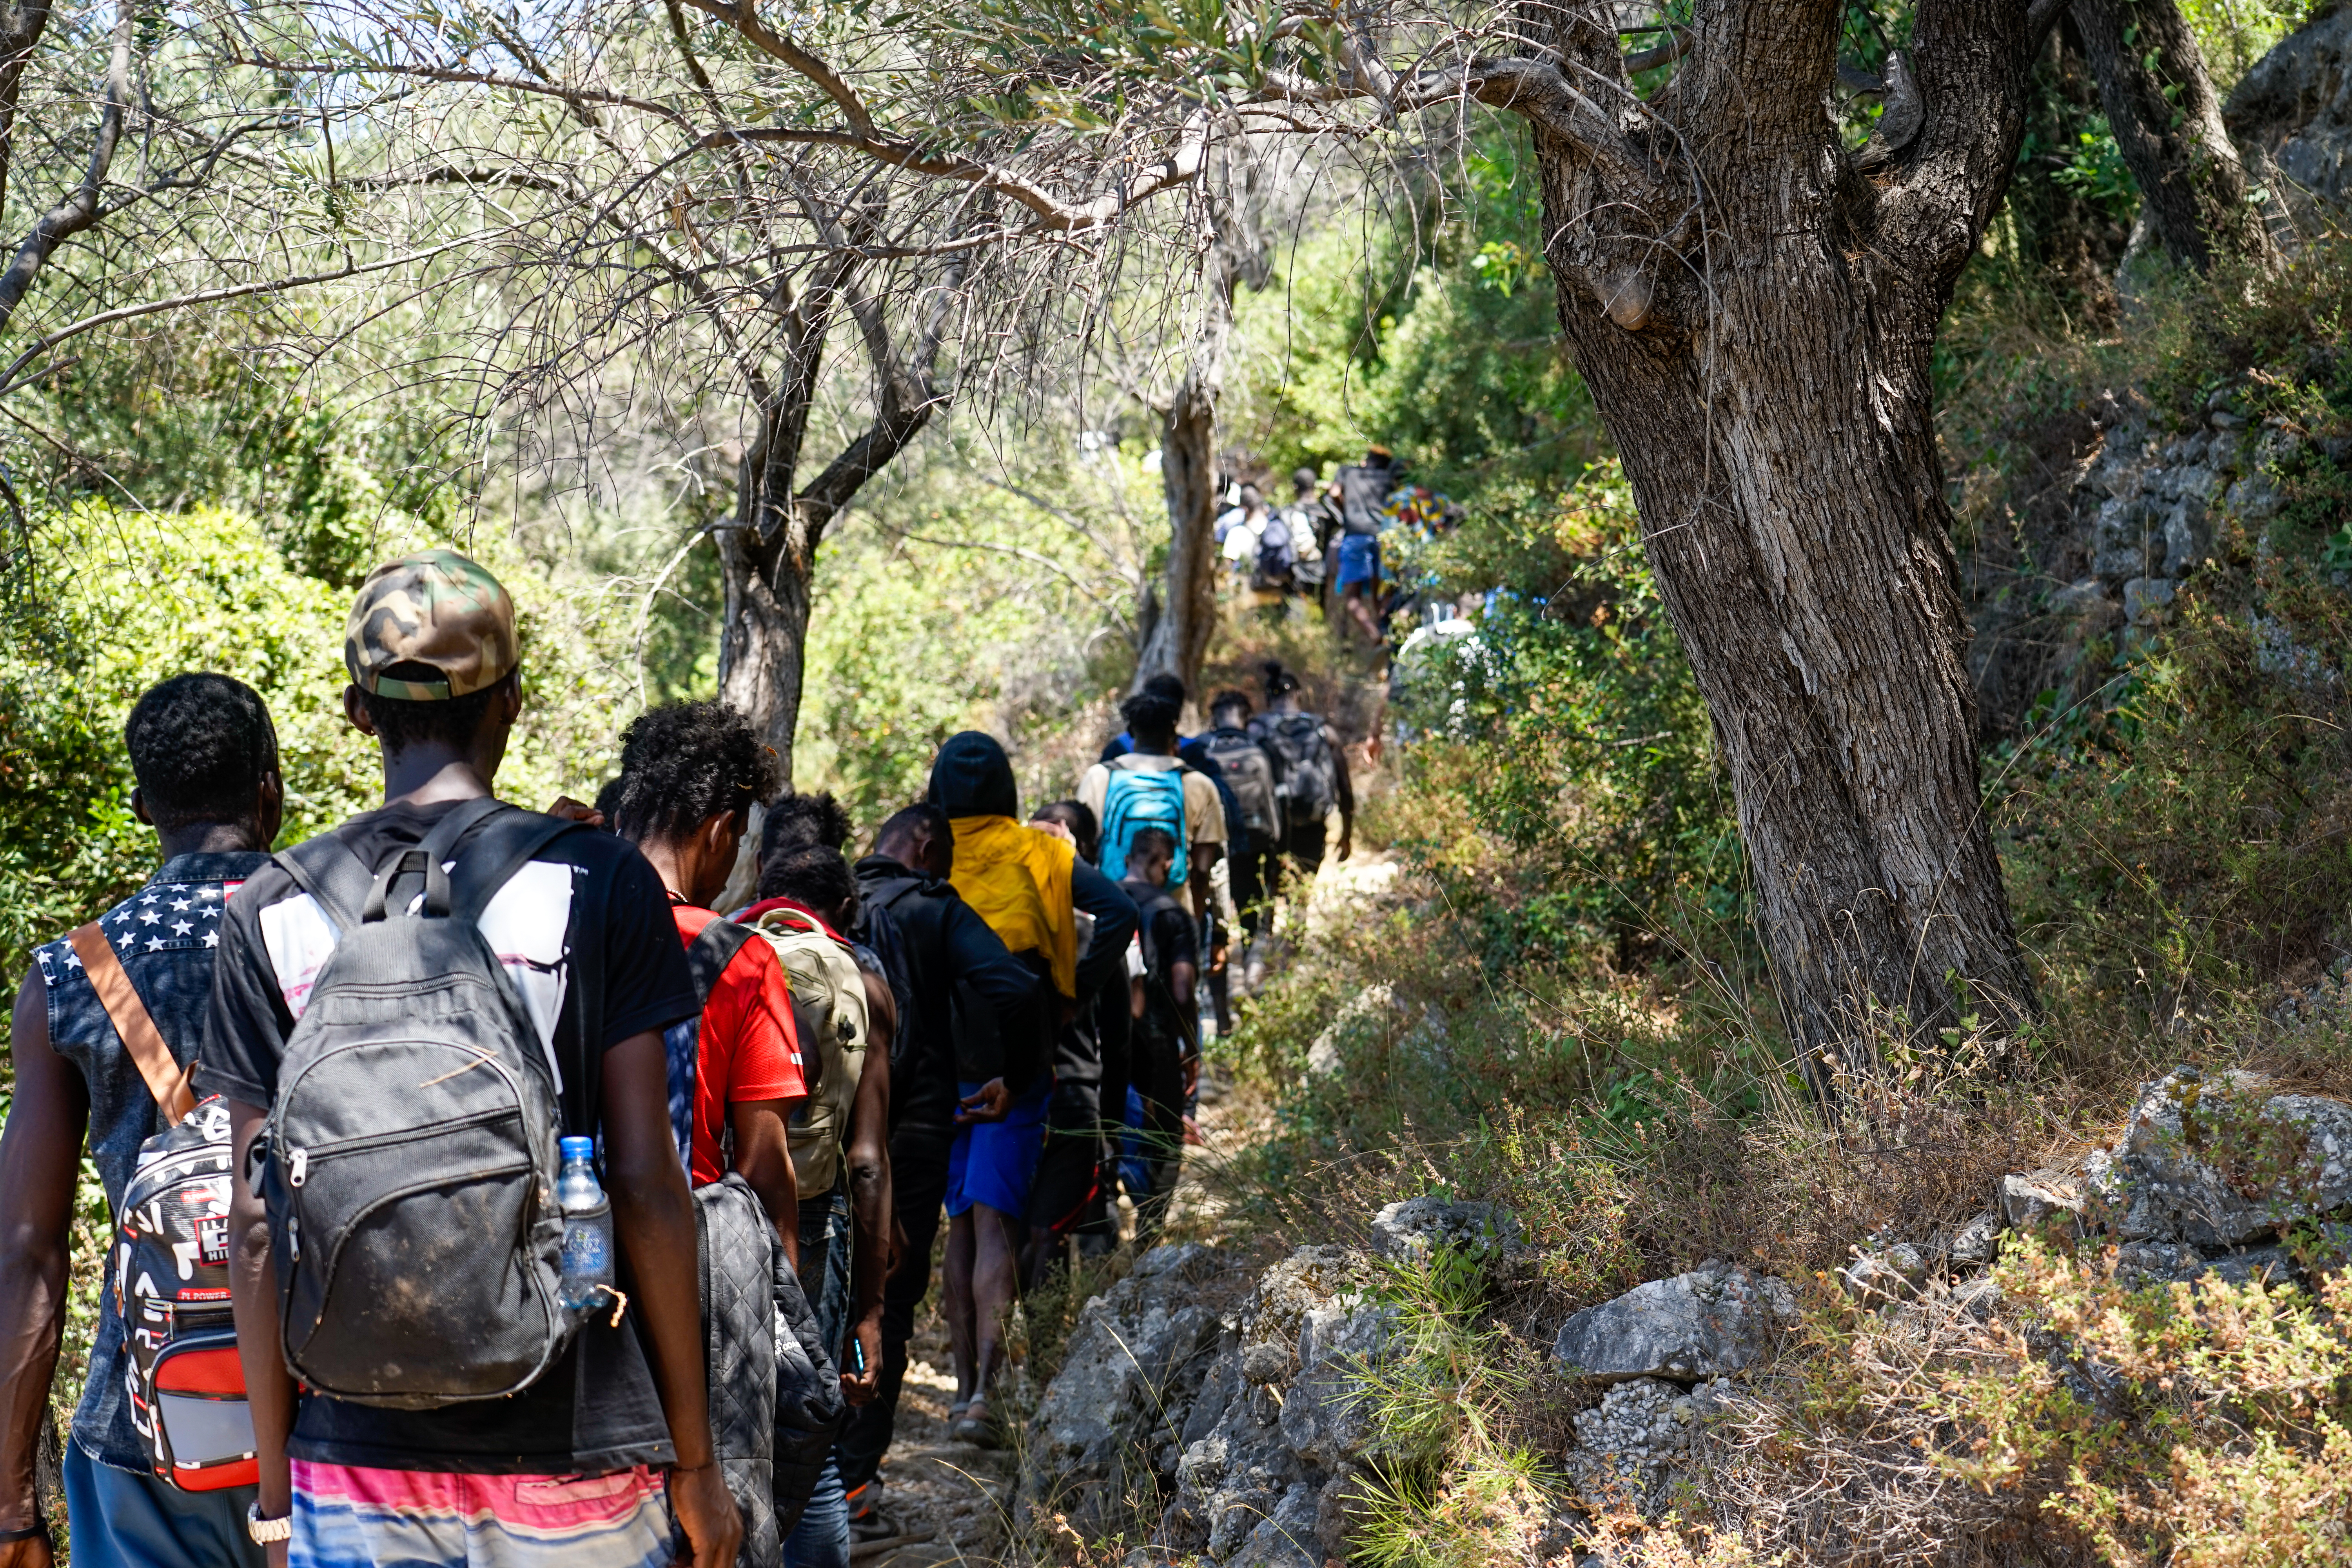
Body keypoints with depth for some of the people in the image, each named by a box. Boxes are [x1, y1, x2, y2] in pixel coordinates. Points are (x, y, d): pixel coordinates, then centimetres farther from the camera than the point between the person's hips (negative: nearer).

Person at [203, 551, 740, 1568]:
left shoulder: (274, 911, 0)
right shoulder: (598, 883, -6)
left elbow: (259, 1226, 1)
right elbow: (646, 1187, -8)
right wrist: (694, 1456, 1)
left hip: (354, 1470, 2)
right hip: (571, 1452, -2)